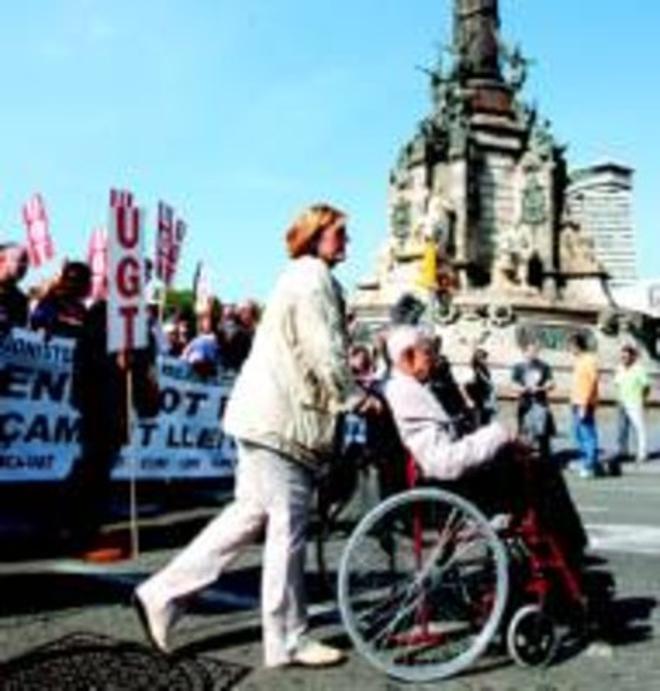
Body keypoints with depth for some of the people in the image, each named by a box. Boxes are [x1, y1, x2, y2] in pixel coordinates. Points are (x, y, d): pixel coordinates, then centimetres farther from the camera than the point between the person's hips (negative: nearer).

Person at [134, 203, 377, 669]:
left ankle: (163, 594, 17)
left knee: (251, 513, 13)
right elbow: (326, 352, -17)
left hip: (268, 415, 10)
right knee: (288, 526, -3)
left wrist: (346, 395, 19)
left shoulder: (304, 278, 22)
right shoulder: (313, 279, -11)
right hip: (284, 419, -10)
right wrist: (354, 397, -6)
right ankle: (289, 640, 8)